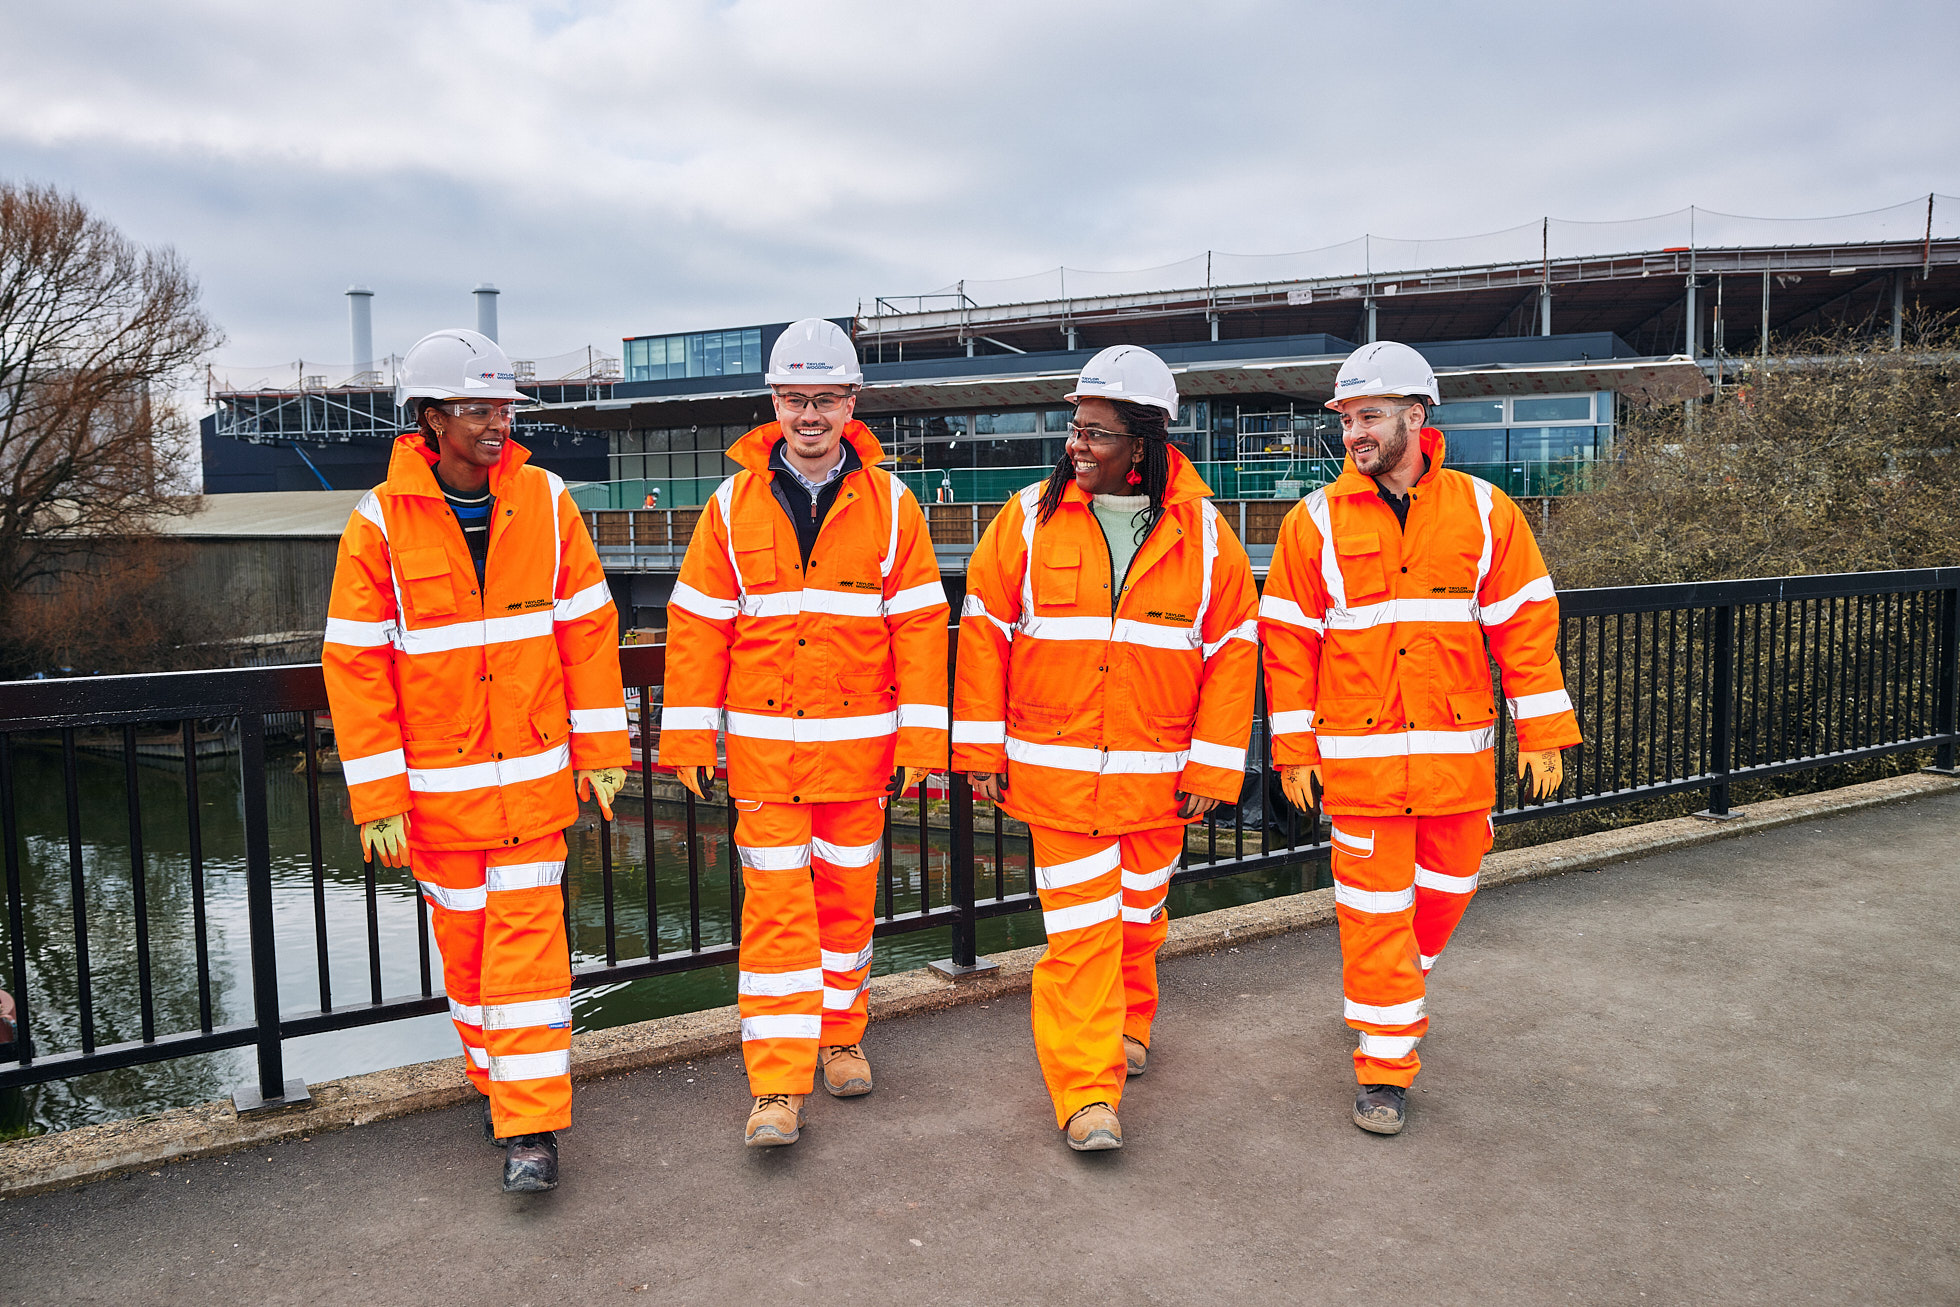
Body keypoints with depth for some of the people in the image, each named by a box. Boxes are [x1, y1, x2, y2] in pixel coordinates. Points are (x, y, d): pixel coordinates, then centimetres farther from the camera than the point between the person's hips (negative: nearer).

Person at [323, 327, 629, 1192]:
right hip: (438, 783, 0)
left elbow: (588, 627, 2)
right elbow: (355, 664, -7)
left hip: (534, 774, 0)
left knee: (527, 940, -1)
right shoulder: (380, 523, -9)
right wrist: (377, 797, -9)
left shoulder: (545, 503, -3)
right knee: (464, 940, 13)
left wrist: (600, 747, 1)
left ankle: (532, 1128, 4)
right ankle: (496, 1079, 34)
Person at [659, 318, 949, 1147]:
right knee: (776, 903, -1)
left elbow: (920, 625, -1)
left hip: (858, 743, 1)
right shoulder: (734, 504, 0)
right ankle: (777, 1086, 4)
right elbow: (696, 626, 2)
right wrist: (689, 740, 0)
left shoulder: (889, 504, 0)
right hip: (763, 745, 0)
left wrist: (920, 739, -4)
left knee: (847, 893, 13)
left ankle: (840, 1034, 34)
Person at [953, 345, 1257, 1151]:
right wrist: (981, 749, 0)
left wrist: (1213, 768, -2)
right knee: (1079, 927, -4)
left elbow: (1231, 652, 0)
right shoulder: (1029, 520, -4)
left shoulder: (1202, 535, -4)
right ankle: (1087, 1092, 3)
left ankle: (1127, 1024, 43)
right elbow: (984, 631, 1)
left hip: (1156, 777, 2)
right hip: (1056, 773, -1)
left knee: (1138, 914, 18)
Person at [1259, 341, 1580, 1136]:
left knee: (1446, 890, 16)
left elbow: (1524, 620, 4)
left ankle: (1392, 991, 44)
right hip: (1359, 756, -2)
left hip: (1458, 753, 2)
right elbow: (1288, 638, 1)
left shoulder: (1482, 511, 2)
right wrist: (1293, 750, -1)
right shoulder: (1316, 522, -1)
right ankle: (1385, 1065, 14)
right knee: (1375, 907, 2)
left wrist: (1542, 733, 1)